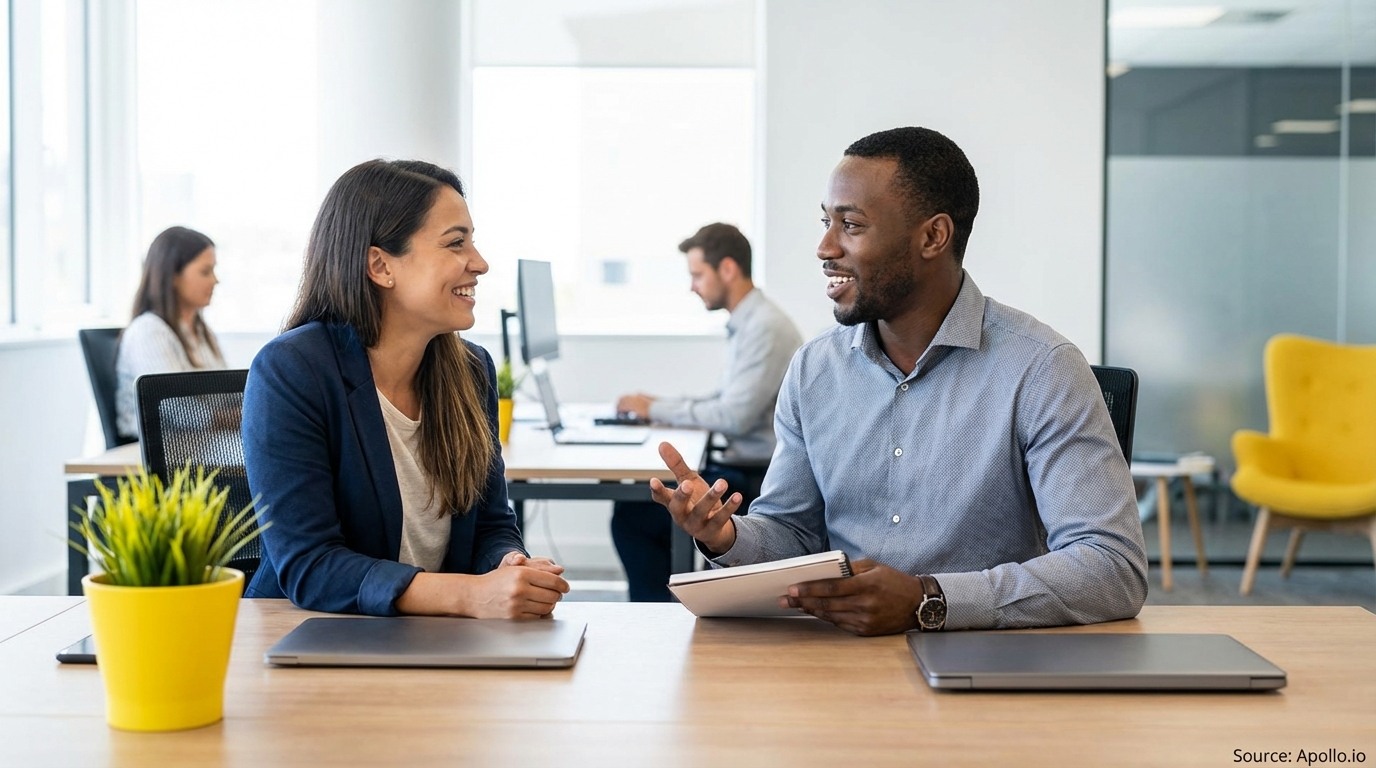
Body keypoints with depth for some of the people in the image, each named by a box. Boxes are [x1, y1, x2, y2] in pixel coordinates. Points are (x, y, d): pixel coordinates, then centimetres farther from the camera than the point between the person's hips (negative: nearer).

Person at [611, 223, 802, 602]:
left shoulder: (765, 328, -18)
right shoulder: (747, 322, 13)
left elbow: (735, 416, -24)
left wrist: (658, 409, -13)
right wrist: (660, 407, 5)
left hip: (757, 481, -10)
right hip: (742, 467, 10)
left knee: (632, 517, -10)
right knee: (637, 497, 10)